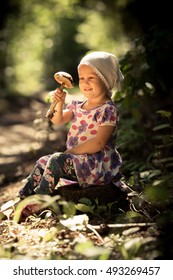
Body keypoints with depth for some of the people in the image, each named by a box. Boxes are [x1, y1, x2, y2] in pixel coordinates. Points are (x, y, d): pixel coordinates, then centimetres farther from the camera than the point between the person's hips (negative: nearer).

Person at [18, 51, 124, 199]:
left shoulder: (108, 110, -16)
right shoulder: (78, 106, 11)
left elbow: (98, 143, -22)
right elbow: (58, 120, 8)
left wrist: (70, 151, -17)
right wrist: (59, 104, -12)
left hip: (97, 165, -9)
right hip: (76, 161, 9)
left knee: (56, 160, -23)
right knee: (43, 162, 7)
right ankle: (23, 196, 10)